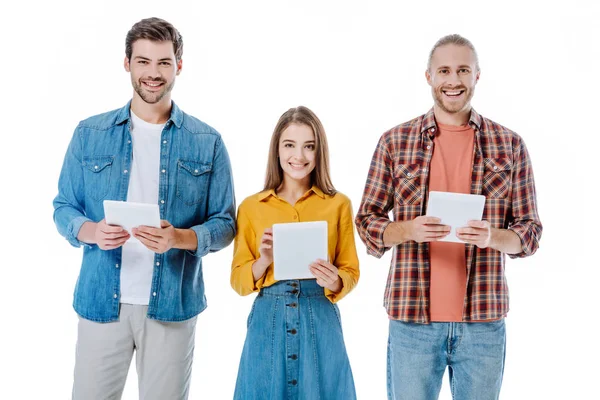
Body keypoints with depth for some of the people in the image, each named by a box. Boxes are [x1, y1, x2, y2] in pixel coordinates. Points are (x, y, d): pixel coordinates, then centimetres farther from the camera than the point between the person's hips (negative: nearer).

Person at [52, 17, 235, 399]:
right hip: (101, 300, 1)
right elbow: (64, 208, 6)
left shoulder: (207, 142, 2)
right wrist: (92, 231, -16)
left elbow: (224, 222, 1)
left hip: (172, 304, 0)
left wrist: (179, 238, -19)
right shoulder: (89, 134, 4)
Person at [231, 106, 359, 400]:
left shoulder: (338, 204, 2)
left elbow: (351, 271, 4)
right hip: (268, 319, 0)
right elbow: (238, 280, 3)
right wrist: (264, 260, -14)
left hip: (320, 319, 0)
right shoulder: (251, 207, 2)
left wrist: (335, 282, -16)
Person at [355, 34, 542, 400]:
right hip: (412, 317, 0)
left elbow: (530, 232, 5)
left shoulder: (510, 145, 3)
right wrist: (409, 230, -17)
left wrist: (492, 236, -16)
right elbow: (367, 221, 3)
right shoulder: (395, 142, 2)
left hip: (484, 319, 1)